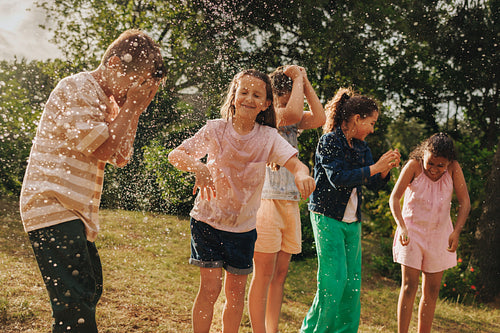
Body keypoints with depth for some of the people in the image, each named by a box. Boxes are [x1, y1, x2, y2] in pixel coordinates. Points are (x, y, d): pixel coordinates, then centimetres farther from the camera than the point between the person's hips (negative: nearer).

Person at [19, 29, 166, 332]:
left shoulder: (104, 102, 19)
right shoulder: (77, 87, -10)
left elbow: (120, 157, 13)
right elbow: (100, 150, -18)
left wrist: (134, 110, 6)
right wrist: (129, 107, -9)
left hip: (76, 215, 10)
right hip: (53, 207, -10)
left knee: (91, 290, 17)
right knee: (76, 304, -15)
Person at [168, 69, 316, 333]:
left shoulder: (268, 137, -8)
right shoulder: (215, 129, -11)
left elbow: (294, 163, -22)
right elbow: (175, 155, -14)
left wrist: (302, 175, -46)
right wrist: (197, 166, -36)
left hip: (243, 224, 2)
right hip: (208, 218, -2)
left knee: (236, 291, 9)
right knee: (210, 286, -7)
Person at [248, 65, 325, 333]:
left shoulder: (292, 119, 15)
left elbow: (319, 119, -1)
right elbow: (293, 114, -27)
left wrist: (306, 83, 1)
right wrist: (298, 79, -11)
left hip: (290, 202, 8)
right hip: (267, 199, -8)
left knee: (280, 273, 9)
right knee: (264, 274, -4)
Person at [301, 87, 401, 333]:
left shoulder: (360, 146, 12)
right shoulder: (329, 141, -10)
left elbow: (373, 184, 12)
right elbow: (338, 178, -22)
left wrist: (386, 170, -8)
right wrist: (375, 167, -22)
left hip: (352, 220, 7)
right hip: (327, 217, -7)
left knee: (352, 280, 6)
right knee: (334, 277, -9)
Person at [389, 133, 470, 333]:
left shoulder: (453, 169, -9)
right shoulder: (414, 166, -15)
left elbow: (465, 203, -9)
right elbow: (394, 198, -19)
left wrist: (456, 231, -23)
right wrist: (401, 227, -33)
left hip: (439, 233, 3)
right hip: (412, 231, -3)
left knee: (431, 291, 7)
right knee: (409, 286, -9)